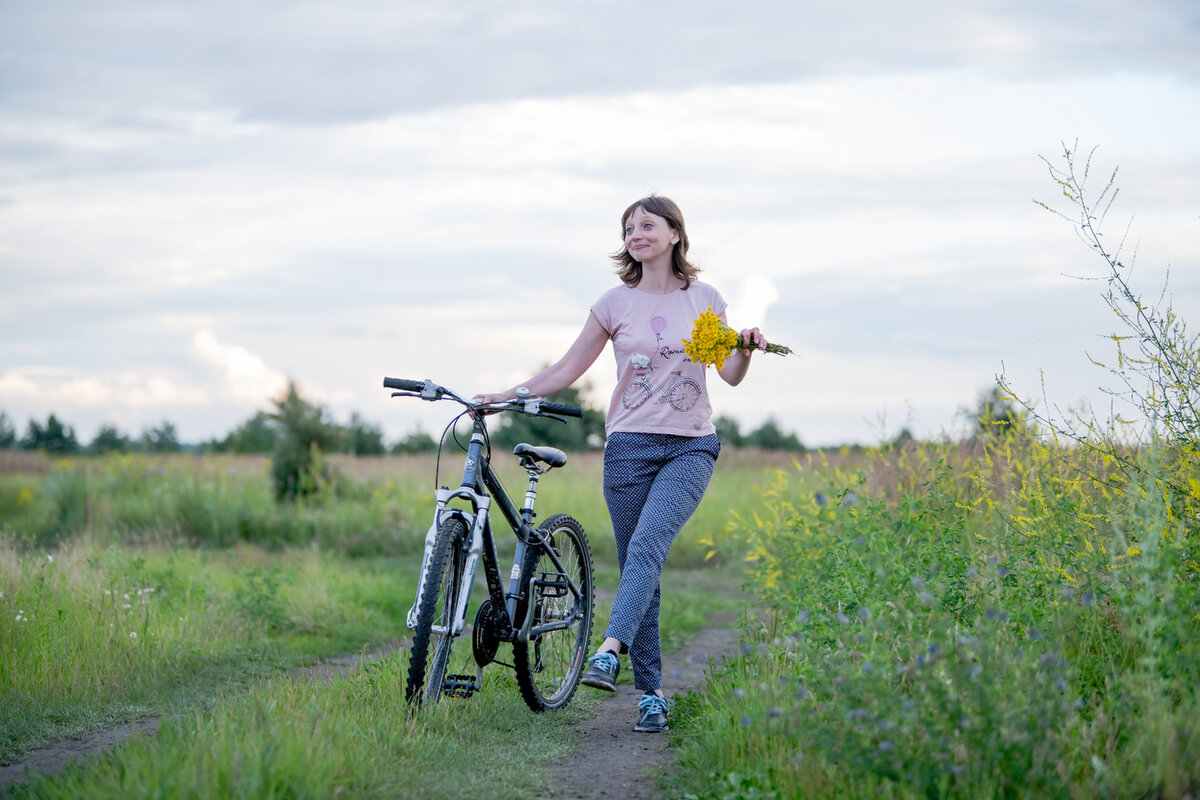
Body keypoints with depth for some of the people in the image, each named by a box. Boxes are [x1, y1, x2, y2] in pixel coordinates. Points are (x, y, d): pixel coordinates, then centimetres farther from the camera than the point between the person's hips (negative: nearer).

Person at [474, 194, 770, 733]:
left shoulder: (704, 299, 7)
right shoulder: (616, 303, 6)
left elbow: (730, 375, 12)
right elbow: (568, 368, 9)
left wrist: (746, 349, -9)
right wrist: (507, 396, 0)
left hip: (691, 447, -1)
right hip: (630, 445, 1)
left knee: (646, 546, -24)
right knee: (637, 564, -1)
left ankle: (610, 652, -36)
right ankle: (651, 694, 3)